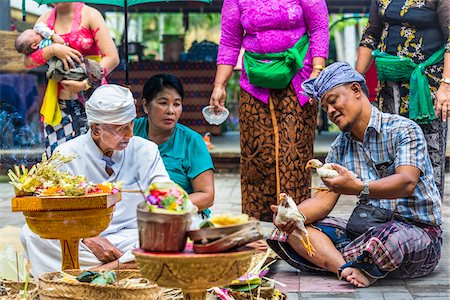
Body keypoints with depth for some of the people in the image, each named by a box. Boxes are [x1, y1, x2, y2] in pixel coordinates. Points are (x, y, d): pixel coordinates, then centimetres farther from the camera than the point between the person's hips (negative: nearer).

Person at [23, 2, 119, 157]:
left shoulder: (89, 15, -2)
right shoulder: (45, 20, 11)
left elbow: (112, 58, -10)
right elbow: (27, 61, 4)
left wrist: (85, 84, -18)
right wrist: (53, 50, -14)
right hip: (58, 102, 4)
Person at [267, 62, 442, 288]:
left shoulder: (403, 130, -9)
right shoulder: (340, 147, 12)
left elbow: (407, 182, -26)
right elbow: (325, 199, 5)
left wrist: (360, 188, -44)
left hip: (418, 231, -6)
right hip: (366, 228, 7)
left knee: (386, 237, -42)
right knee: (293, 228, -10)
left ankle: (327, 259, -16)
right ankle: (348, 269, -30)